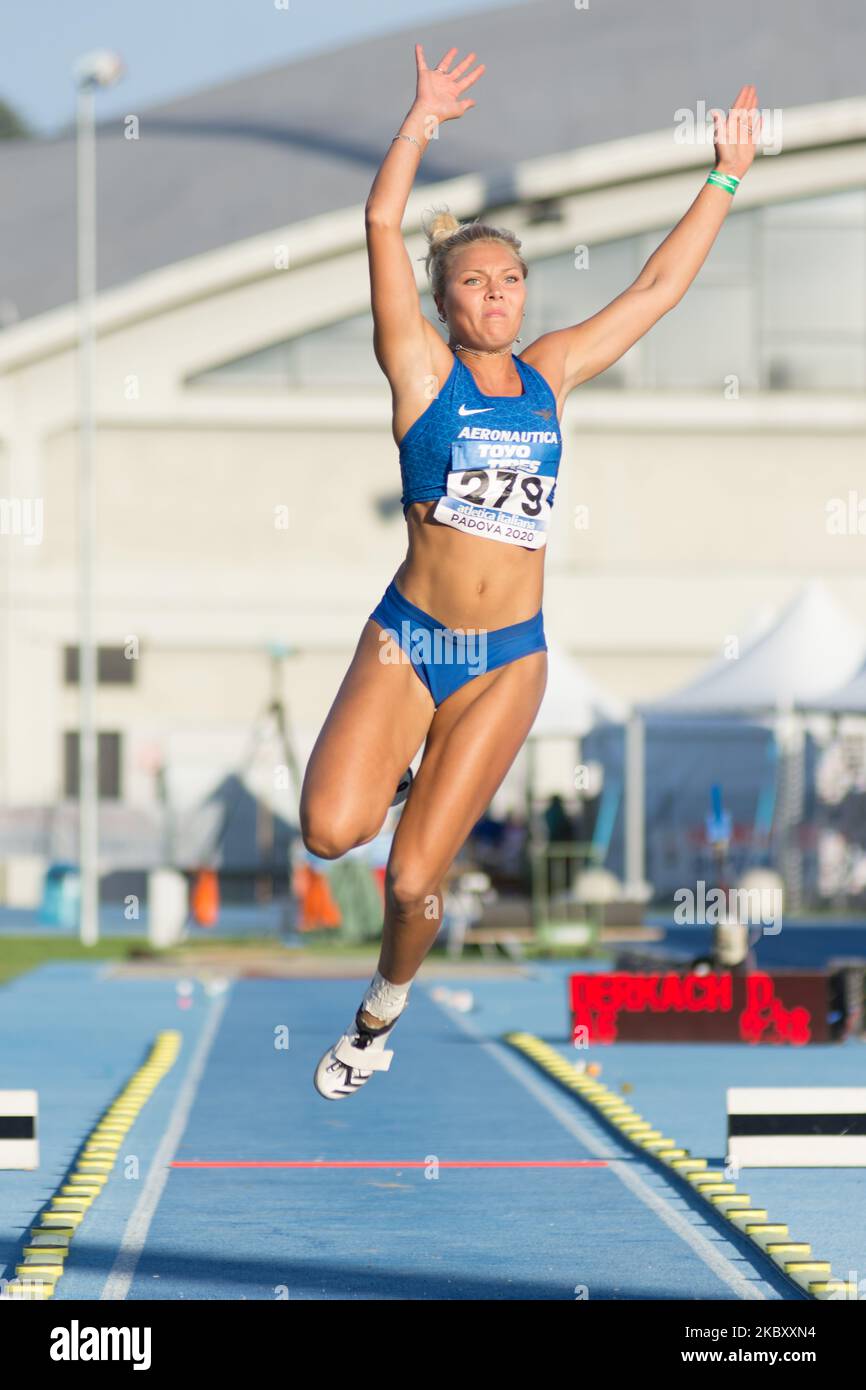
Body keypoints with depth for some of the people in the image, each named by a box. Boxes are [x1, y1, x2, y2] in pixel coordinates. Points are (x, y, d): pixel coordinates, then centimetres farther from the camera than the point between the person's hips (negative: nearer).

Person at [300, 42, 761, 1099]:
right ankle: (389, 769, 14)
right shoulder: (423, 371, -1)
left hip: (510, 660, 2)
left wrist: (726, 179, 18)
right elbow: (383, 224, -11)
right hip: (408, 636, -2)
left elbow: (660, 286, 16)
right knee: (331, 831, -23)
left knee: (413, 880, 0)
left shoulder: (550, 374, 9)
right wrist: (426, 118, -13)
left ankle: (382, 1011, 30)